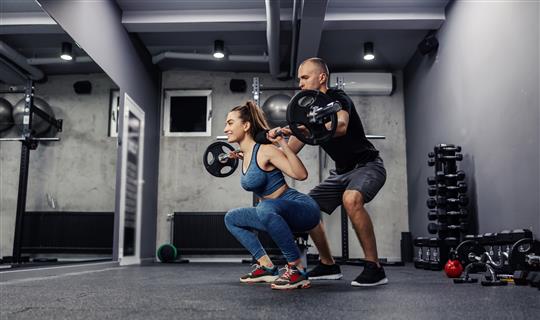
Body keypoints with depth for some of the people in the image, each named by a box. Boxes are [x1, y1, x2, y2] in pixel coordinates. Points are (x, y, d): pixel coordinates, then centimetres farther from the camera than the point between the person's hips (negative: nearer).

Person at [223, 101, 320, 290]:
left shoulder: (265, 150, -17)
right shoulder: (246, 155, 7)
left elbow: (301, 174, -27)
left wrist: (282, 143, -30)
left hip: (303, 209, -9)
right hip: (277, 214, 9)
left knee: (266, 208, -39)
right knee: (231, 218, 15)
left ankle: (297, 270, -23)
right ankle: (267, 267, 10)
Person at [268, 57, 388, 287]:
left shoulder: (337, 98, -17)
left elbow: (340, 126, -42)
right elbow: (291, 151, 8)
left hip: (368, 165, -9)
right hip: (342, 170, 9)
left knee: (351, 199, -38)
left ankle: (374, 268, -26)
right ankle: (328, 265, 16)